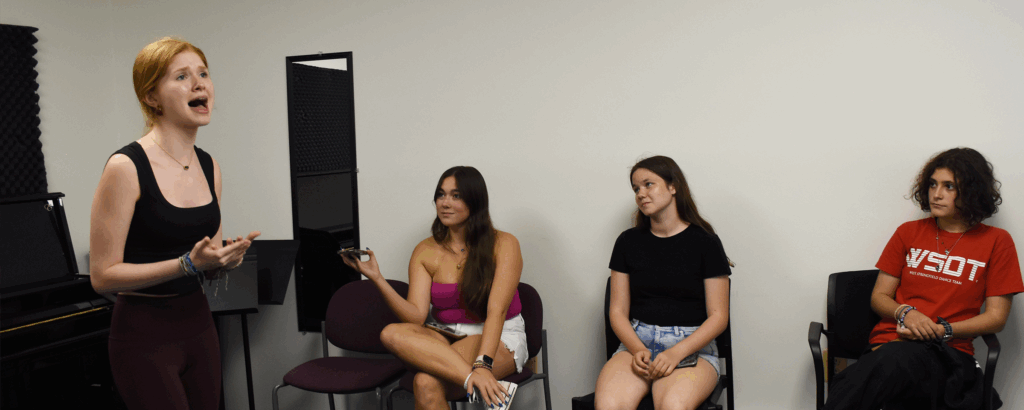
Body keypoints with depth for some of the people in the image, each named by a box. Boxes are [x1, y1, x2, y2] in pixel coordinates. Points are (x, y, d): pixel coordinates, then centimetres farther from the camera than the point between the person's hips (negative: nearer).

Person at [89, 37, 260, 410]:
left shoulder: (209, 167, 5)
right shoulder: (127, 167, -15)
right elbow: (103, 275, -14)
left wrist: (227, 259, -8)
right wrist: (188, 263, -24)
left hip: (198, 323, 7)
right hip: (145, 336, -6)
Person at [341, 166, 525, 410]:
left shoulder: (503, 245, -5)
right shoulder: (425, 252, 5)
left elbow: (497, 310, -18)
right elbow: (416, 316, -6)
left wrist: (483, 365, -34)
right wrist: (377, 279, -19)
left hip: (499, 338, -5)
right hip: (446, 339, 6)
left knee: (427, 383, -33)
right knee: (392, 334, -30)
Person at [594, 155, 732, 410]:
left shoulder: (704, 243, 2)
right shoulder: (628, 242, 11)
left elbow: (718, 316, -1)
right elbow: (618, 311, 9)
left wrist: (676, 353, -14)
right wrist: (638, 350, -10)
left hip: (692, 346, -2)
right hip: (636, 343, 2)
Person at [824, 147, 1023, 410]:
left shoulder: (997, 242, 11)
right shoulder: (909, 233, 17)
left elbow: (996, 317, 7)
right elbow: (879, 297, 17)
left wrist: (942, 330, -9)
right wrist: (905, 313, -6)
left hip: (947, 353, -2)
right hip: (890, 342, 2)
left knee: (891, 361, -40)